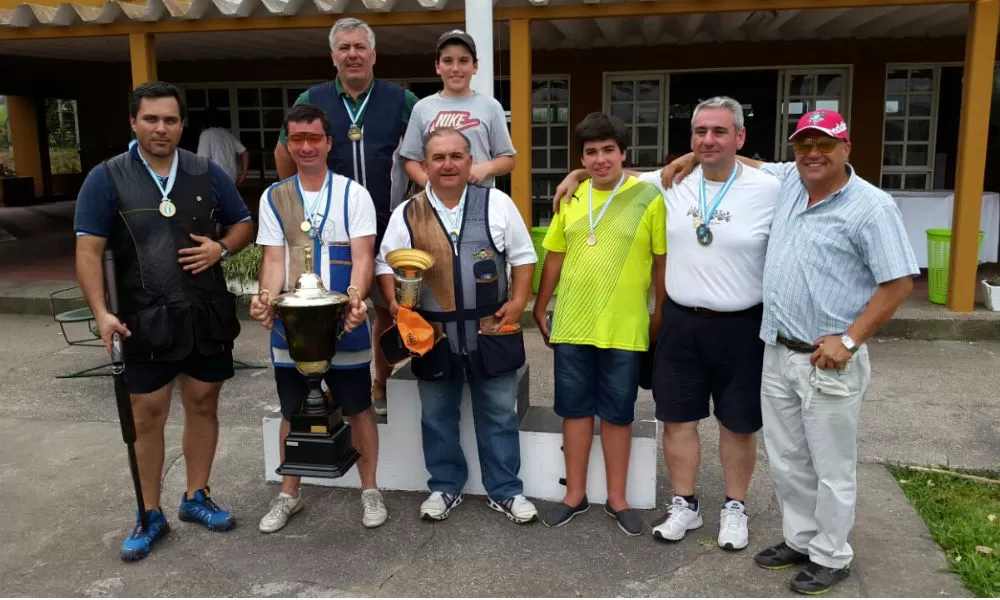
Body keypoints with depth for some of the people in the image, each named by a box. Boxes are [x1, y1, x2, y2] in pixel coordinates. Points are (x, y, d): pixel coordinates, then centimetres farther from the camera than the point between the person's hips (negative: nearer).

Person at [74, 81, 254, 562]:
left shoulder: (207, 173, 4)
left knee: (203, 405, 11)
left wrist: (222, 247, -9)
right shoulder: (106, 178, -4)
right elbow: (89, 251, -7)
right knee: (148, 415, 5)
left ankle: (196, 497, 28)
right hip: (146, 319, -2)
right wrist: (101, 312, -18)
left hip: (207, 314, 3)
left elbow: (244, 224, 13)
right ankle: (150, 515, 19)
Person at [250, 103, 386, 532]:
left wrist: (355, 299, -27)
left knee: (358, 408, 8)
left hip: (344, 323, -2)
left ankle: (369, 491, 23)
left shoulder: (353, 194, -1)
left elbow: (362, 257, -8)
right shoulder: (273, 198, 6)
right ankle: (289, 494, 29)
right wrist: (267, 299, -19)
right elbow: (274, 259, 1)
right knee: (292, 412, 13)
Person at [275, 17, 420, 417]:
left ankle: (382, 384, 27)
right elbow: (285, 153, 14)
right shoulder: (311, 102, 2)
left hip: (389, 226, 0)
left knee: (388, 308, 10)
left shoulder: (400, 100, 1)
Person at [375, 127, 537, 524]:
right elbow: (385, 264, 4)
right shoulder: (407, 214, 2)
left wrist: (518, 302, -6)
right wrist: (394, 303, -12)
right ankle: (445, 487, 31)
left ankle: (505, 491, 25)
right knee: (437, 415, 13)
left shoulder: (497, 204, 0)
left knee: (498, 414, 10)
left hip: (492, 330, 0)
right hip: (434, 333, 1)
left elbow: (522, 256, 4)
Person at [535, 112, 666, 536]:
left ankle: (617, 498, 26)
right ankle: (575, 494, 27)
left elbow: (663, 262, -4)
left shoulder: (649, 197, -7)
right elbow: (555, 256, 11)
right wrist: (540, 308, 12)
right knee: (575, 409, 12)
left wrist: (660, 317, -4)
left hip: (624, 329, -3)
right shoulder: (571, 197, 5)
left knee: (617, 414, 10)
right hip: (571, 325, 3)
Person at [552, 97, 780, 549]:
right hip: (680, 323, 3)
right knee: (678, 419, 11)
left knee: (738, 424, 11)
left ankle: (735, 508, 31)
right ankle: (684, 505, 28)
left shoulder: (769, 190, -9)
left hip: (741, 326, -3)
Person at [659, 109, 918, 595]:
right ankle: (800, 539, 35)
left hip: (828, 362, -6)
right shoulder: (787, 182, 7)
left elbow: (899, 282, -14)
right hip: (777, 354, 7)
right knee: (786, 460, 17)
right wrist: (695, 157, 11)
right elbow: (744, 162, 26)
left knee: (831, 468, 7)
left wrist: (849, 340, -18)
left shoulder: (871, 207, -12)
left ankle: (831, 557, 25)